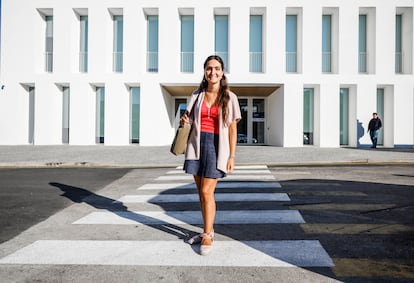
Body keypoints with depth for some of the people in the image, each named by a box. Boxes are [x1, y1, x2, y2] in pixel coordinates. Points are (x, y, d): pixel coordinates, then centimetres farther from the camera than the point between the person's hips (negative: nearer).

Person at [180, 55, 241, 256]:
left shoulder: (229, 97, 0)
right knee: (201, 192, 10)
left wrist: (232, 156, -7)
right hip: (197, 144, 4)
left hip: (216, 145, -4)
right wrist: (185, 121, -4)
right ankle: (208, 230, 26)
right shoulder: (197, 95, 10)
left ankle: (207, 236, 6)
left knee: (207, 191, -8)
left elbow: (232, 128, -1)